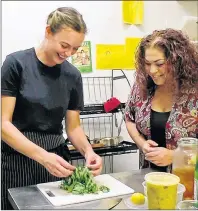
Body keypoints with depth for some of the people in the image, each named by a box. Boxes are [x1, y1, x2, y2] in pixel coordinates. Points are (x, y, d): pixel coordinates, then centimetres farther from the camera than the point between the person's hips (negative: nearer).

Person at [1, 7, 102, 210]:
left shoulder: (73, 76, 2)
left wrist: (88, 151, -13)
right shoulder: (16, 63, -10)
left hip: (56, 161, 4)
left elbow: (73, 127, 7)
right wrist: (43, 156, -25)